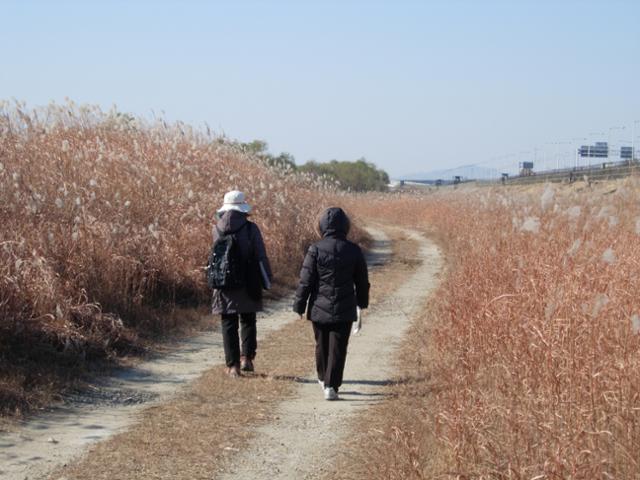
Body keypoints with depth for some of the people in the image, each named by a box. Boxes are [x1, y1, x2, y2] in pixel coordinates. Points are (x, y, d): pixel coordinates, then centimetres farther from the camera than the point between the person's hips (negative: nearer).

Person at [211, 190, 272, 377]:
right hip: (247, 284, -1)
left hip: (224, 285, 1)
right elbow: (261, 256, -7)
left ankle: (232, 365, 3)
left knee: (228, 324, 7)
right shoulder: (251, 228, -9)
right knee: (248, 321, 16)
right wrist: (267, 278, 1)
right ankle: (246, 357, 5)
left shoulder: (217, 229, -2)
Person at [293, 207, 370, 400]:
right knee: (338, 349, 1)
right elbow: (362, 281, 8)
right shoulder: (354, 251, -3)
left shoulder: (316, 249, -10)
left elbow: (305, 281, -8)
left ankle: (324, 379, 35)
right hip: (344, 311, 0)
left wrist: (299, 305, 2)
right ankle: (331, 386, -7)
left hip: (320, 309, 0)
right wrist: (362, 302, 25)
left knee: (322, 345, 18)